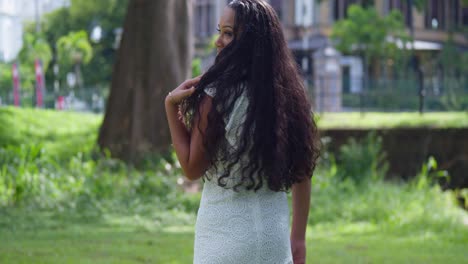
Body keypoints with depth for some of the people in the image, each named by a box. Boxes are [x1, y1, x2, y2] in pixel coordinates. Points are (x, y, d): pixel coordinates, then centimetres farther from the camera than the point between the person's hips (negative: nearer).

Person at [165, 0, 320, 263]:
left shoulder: (217, 96, -13)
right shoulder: (287, 94, 4)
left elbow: (193, 168, -6)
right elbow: (302, 171, 9)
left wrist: (171, 106, -5)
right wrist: (298, 237, 16)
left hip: (226, 234, -6)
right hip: (275, 234, 6)